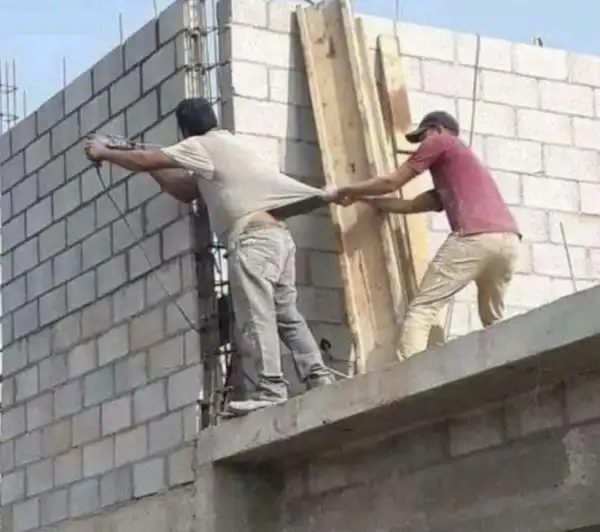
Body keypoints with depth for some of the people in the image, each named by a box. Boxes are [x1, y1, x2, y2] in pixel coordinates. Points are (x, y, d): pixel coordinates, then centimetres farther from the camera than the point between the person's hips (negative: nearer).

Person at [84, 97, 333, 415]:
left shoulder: (202, 145, 4)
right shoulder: (222, 147, 32)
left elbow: (145, 161, 1)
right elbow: (187, 191, 35)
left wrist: (104, 153, 15)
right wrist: (148, 165, 29)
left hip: (253, 236, -10)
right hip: (277, 235, 10)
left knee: (256, 314, -16)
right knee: (286, 314, 7)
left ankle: (271, 388, -24)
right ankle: (319, 378, -1)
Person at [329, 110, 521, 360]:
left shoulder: (440, 141, 18)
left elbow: (390, 183, 16)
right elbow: (411, 205, 40)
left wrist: (345, 191, 29)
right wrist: (362, 199, 46)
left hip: (476, 237, -8)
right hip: (509, 239, 8)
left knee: (421, 309, -5)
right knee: (492, 319, 25)